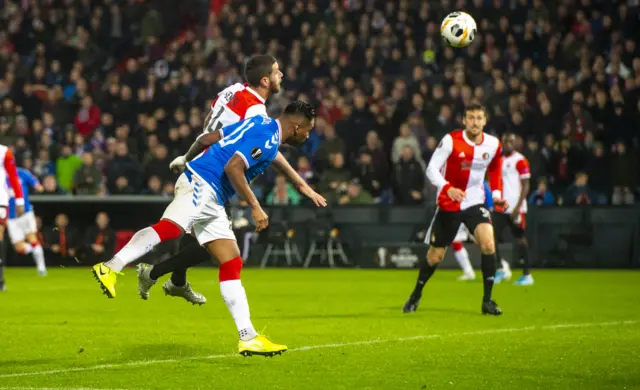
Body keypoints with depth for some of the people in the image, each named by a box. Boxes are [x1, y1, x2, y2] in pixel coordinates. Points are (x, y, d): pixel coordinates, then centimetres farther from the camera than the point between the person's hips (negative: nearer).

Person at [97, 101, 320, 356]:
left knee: (232, 264, 4)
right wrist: (255, 207, -20)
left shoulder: (258, 125, 18)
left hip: (211, 200, 10)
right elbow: (233, 167, -23)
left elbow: (206, 139, 20)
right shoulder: (268, 138, -11)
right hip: (202, 187, -10)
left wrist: (186, 161, 36)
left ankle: (248, 338, 1)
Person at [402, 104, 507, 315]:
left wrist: (497, 194, 0)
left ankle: (487, 301, -11)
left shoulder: (493, 145, -3)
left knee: (488, 244, -22)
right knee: (435, 256, 5)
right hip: (448, 204, -2)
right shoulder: (451, 141, -15)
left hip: (475, 203, 2)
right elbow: (431, 169, -19)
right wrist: (447, 188, -36)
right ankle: (415, 296, 31)